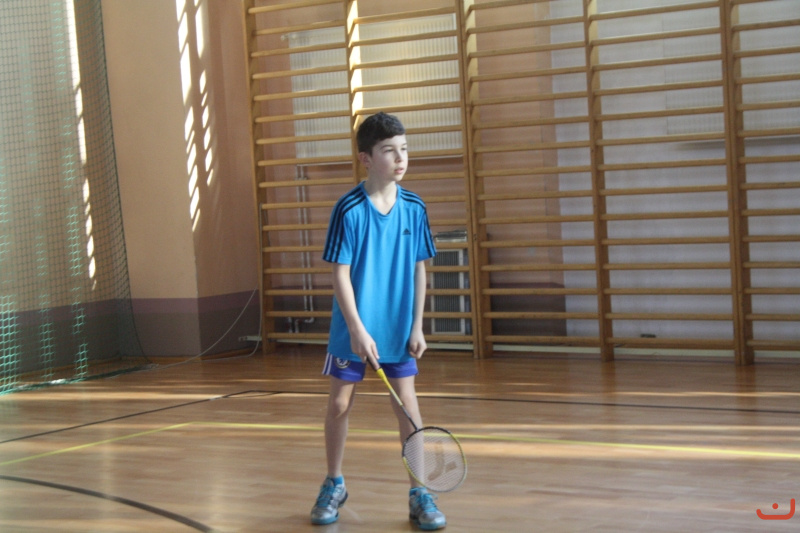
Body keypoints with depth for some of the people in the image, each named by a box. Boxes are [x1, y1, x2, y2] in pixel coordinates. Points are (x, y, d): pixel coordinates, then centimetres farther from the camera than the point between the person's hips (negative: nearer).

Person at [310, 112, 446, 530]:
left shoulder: (414, 208, -3)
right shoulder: (348, 210, -13)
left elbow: (418, 270, 3)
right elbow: (340, 274, -12)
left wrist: (417, 326, 0)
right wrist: (357, 329, -18)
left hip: (398, 329, 2)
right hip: (352, 330, -2)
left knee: (407, 404, -1)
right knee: (339, 404, 8)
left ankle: (419, 494, 9)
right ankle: (334, 485, 27)